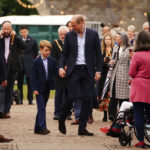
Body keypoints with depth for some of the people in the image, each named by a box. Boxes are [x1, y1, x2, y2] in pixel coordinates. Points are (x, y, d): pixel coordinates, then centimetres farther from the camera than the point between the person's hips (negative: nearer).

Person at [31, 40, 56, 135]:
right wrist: (34, 88, -14)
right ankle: (42, 127, -12)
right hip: (39, 87, -4)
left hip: (47, 87, 5)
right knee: (41, 108, -10)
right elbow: (33, 76, -7)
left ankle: (37, 128, 16)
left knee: (42, 108, 10)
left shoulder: (52, 61, 6)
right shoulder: (36, 62, -6)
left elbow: (54, 73, 7)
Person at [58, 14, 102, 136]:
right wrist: (61, 67, -4)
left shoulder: (93, 34, 2)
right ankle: (62, 120, 13)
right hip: (74, 70, -1)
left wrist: (98, 70, -1)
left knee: (87, 99, -1)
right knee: (72, 96, -10)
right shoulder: (69, 36, 5)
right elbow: (64, 53, 10)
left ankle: (82, 128, 6)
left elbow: (98, 53, 5)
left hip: (88, 71, 1)